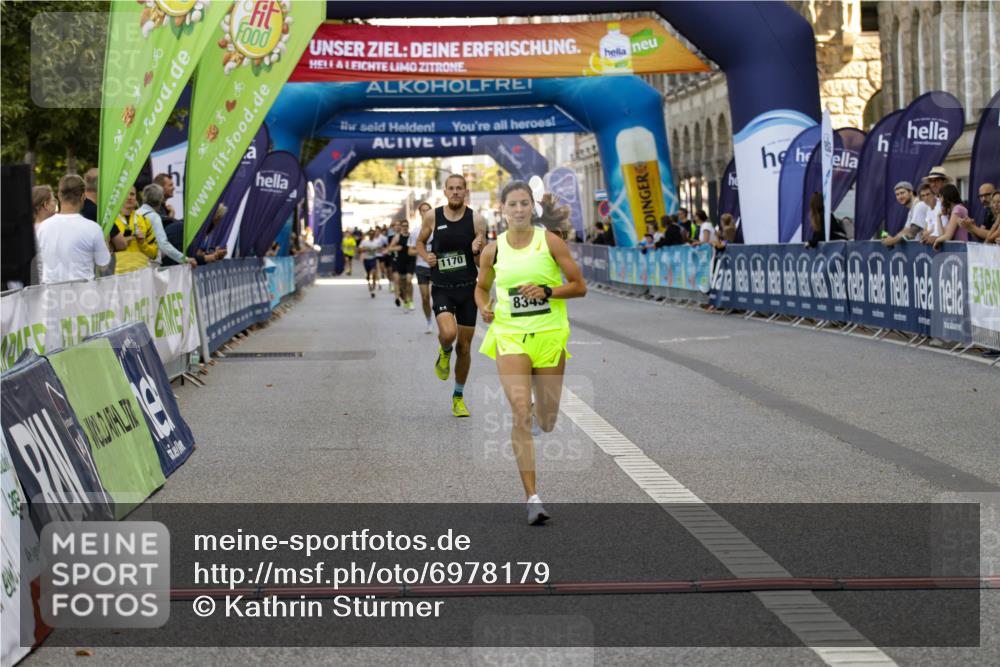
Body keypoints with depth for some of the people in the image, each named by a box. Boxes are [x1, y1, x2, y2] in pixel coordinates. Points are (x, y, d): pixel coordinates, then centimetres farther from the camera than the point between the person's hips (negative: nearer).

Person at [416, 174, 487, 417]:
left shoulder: (476, 220, -4)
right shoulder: (432, 217, -3)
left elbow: (483, 264, -1)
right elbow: (420, 242, 15)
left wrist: (477, 252, -23)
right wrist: (426, 256, -6)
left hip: (468, 289, 1)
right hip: (442, 288, -1)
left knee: (464, 347, 7)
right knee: (448, 333, -27)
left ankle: (458, 397, 26)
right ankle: (444, 353, 11)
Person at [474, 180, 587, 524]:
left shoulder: (550, 241, -3)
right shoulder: (493, 250, 3)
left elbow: (579, 286, -1)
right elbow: (481, 287, 20)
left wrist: (547, 290, -17)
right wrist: (484, 307, -2)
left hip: (550, 335, 0)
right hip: (510, 336, 0)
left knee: (546, 423, 9)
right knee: (521, 414, -15)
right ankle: (532, 497, -15)